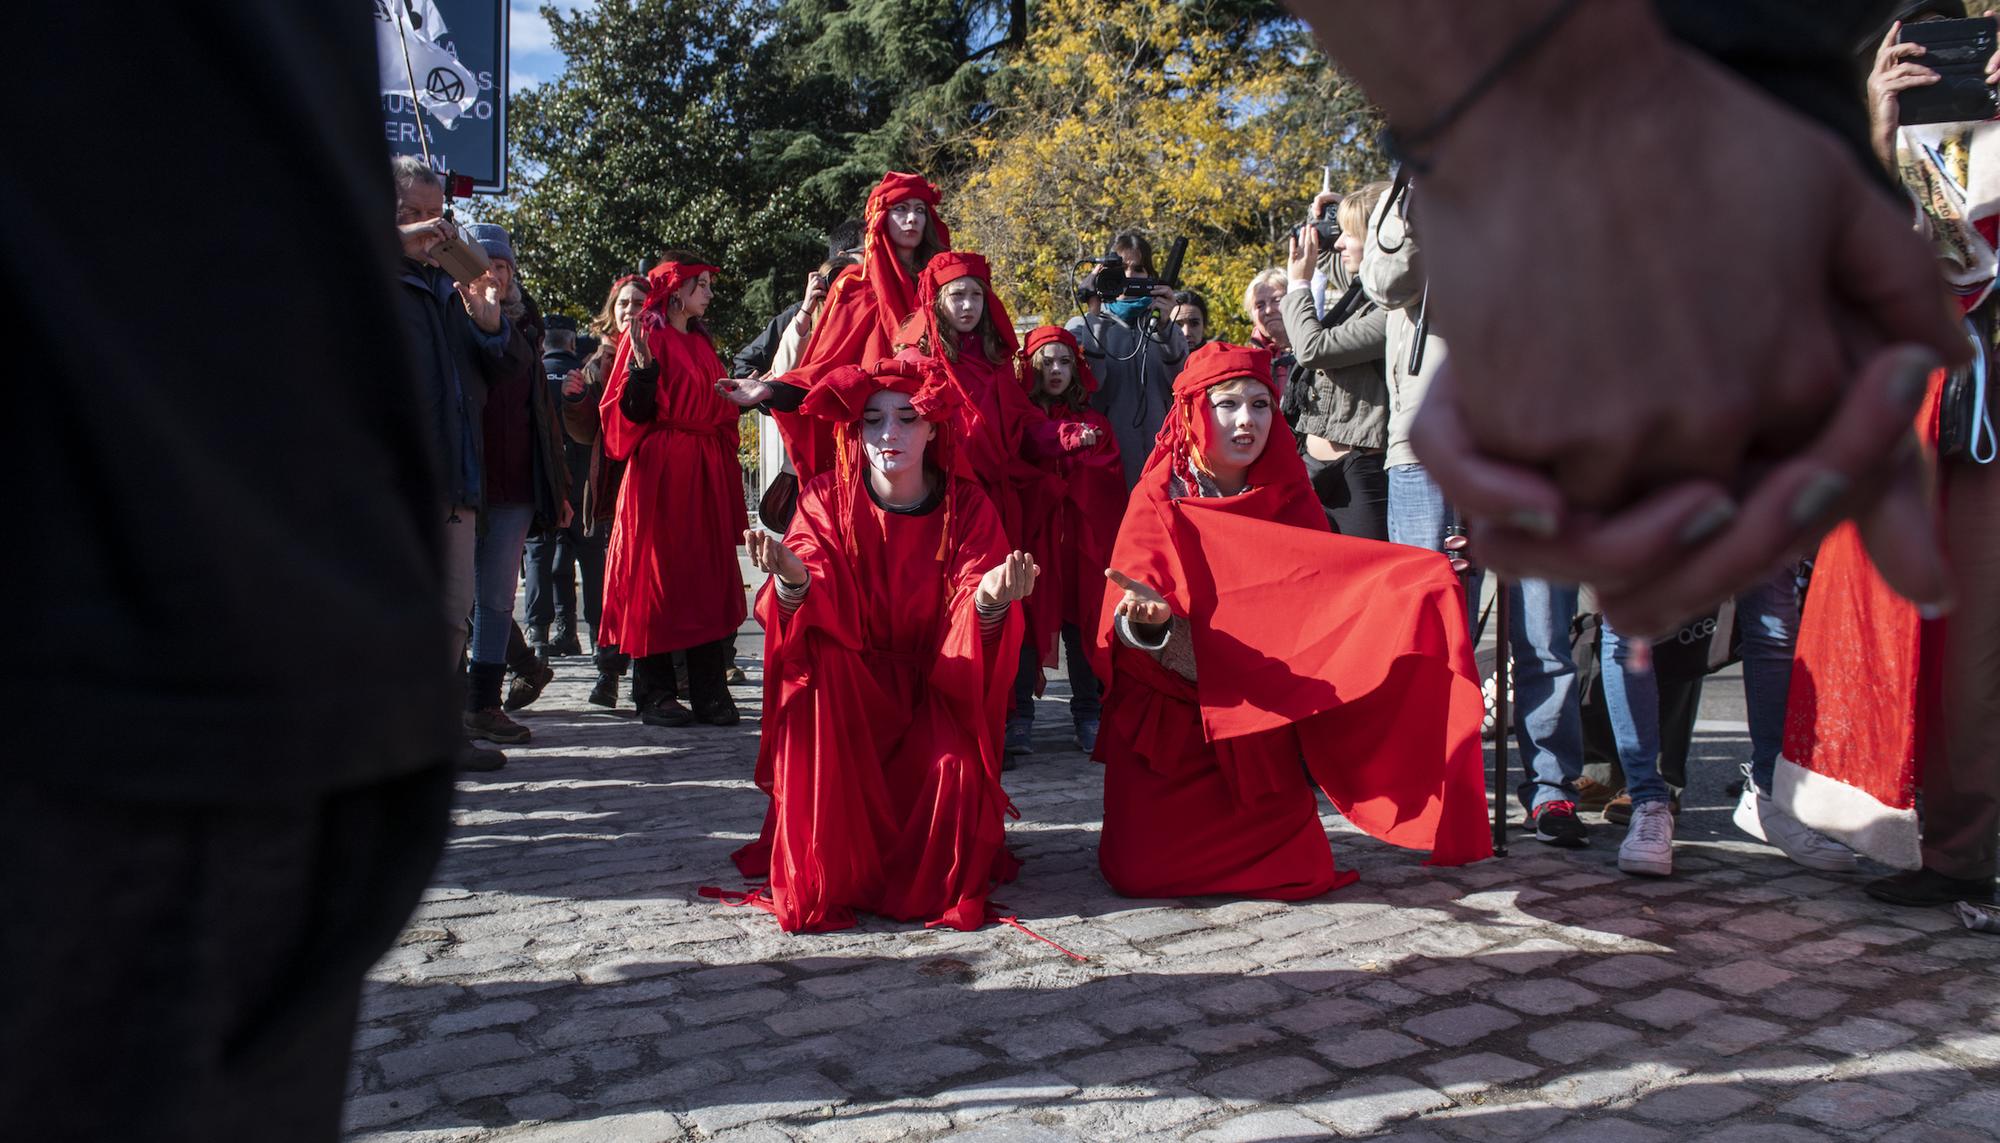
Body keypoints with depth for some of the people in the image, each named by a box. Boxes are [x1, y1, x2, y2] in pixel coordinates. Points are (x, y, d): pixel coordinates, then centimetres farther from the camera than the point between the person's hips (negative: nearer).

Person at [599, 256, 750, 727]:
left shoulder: (701, 342, 21)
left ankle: (709, 692, 6)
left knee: (708, 576, 3)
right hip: (661, 471, -7)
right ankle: (655, 693, 2)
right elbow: (632, 411, -11)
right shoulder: (646, 336, -2)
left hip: (706, 471, 7)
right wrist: (642, 368, -24)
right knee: (658, 575, -4)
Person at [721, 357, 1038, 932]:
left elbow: (974, 623, -17)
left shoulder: (967, 506, -5)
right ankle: (823, 882, -15)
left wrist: (990, 600, -42)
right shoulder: (826, 499, -5)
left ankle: (944, 886, 7)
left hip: (937, 685, 0)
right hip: (846, 685, 1)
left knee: (952, 768, -28)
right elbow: (817, 618, -18)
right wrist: (793, 580, -42)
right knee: (820, 676, -32)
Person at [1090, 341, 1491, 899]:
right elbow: (1125, 613, -16)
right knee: (1142, 873, -12)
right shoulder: (1158, 498, -4)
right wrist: (1146, 617, -41)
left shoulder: (1287, 497, 4)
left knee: (1296, 874, -11)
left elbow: (1324, 591, -5)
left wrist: (1417, 580, -21)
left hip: (1261, 712, 2)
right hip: (1170, 711, -1)